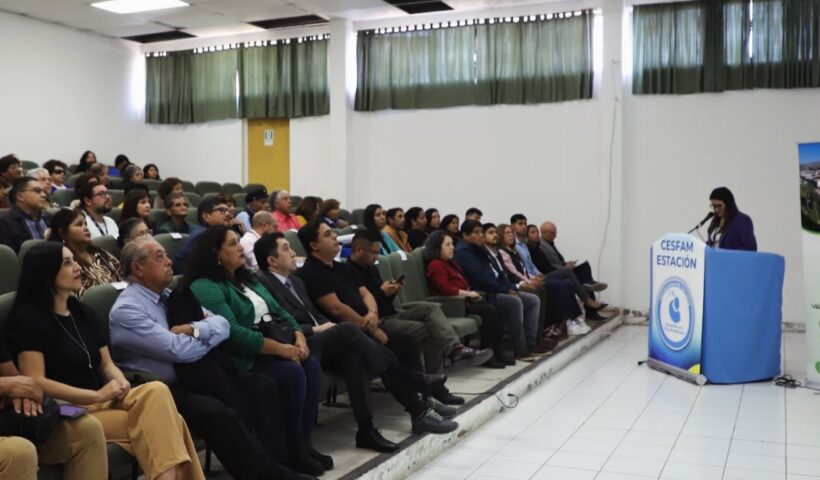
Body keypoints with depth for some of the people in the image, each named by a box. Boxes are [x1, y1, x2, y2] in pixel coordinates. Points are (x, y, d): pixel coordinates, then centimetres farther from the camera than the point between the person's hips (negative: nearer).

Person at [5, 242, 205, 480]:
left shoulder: (82, 312, 16)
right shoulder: (29, 318, -6)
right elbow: (36, 383, -15)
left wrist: (119, 382, -8)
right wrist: (97, 395, -18)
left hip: (101, 402, 6)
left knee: (157, 392, -24)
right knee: (149, 421, -26)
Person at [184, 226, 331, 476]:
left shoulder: (246, 278, 18)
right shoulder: (205, 287, -11)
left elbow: (279, 311, 15)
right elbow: (233, 333, -22)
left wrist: (299, 336, -5)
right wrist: (280, 348, -23)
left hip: (275, 348, 8)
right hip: (243, 359, -8)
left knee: (312, 365, -14)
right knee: (292, 373, -27)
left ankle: (304, 441, -8)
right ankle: (292, 449, -12)